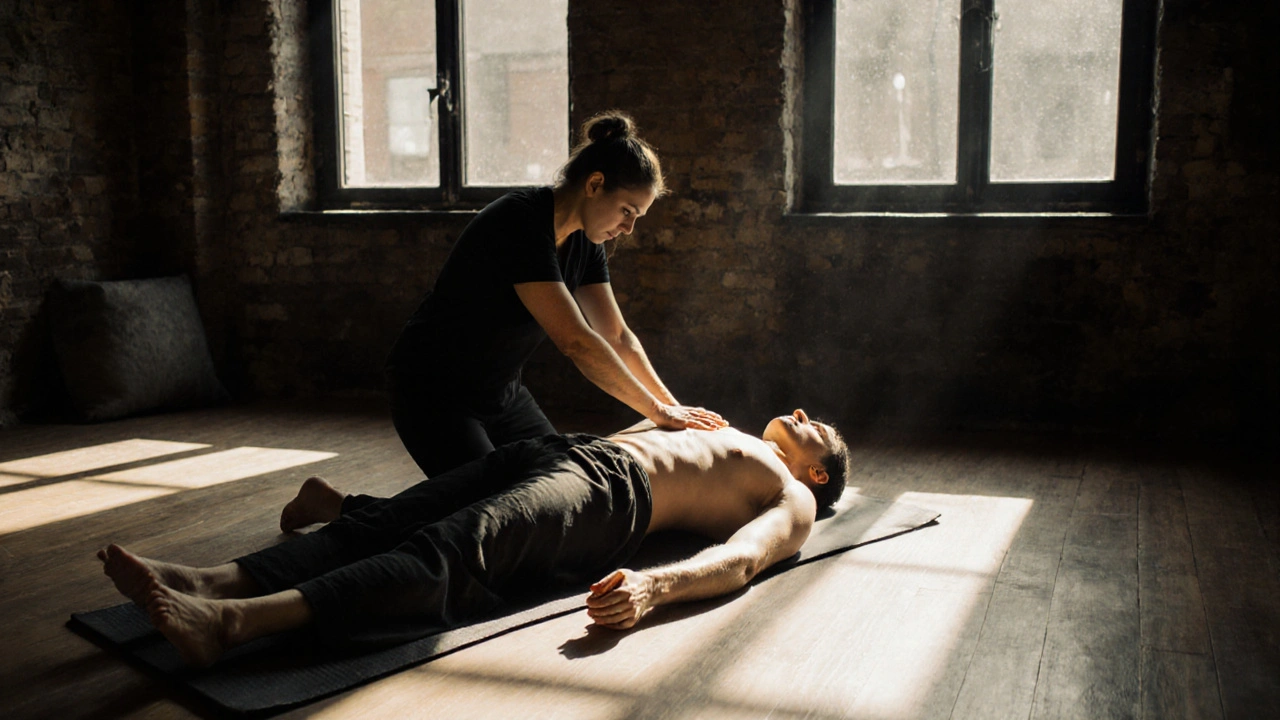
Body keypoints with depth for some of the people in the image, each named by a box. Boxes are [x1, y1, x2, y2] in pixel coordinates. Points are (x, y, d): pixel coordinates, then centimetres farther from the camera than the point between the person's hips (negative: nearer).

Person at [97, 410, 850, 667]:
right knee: (392, 522, -16)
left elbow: (737, 559, -8)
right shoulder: (720, 434, 40)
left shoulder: (791, 501, 14)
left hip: (609, 493, -8)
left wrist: (652, 586, -28)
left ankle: (237, 622, -49)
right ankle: (215, 583, -30)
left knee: (452, 554, -32)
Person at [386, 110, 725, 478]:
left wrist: (672, 406, -3)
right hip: (433, 393, -8)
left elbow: (617, 336, 5)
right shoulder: (521, 222, -27)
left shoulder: (584, 240, 0)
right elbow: (575, 341, -31)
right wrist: (657, 411, -24)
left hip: (502, 391, 9)